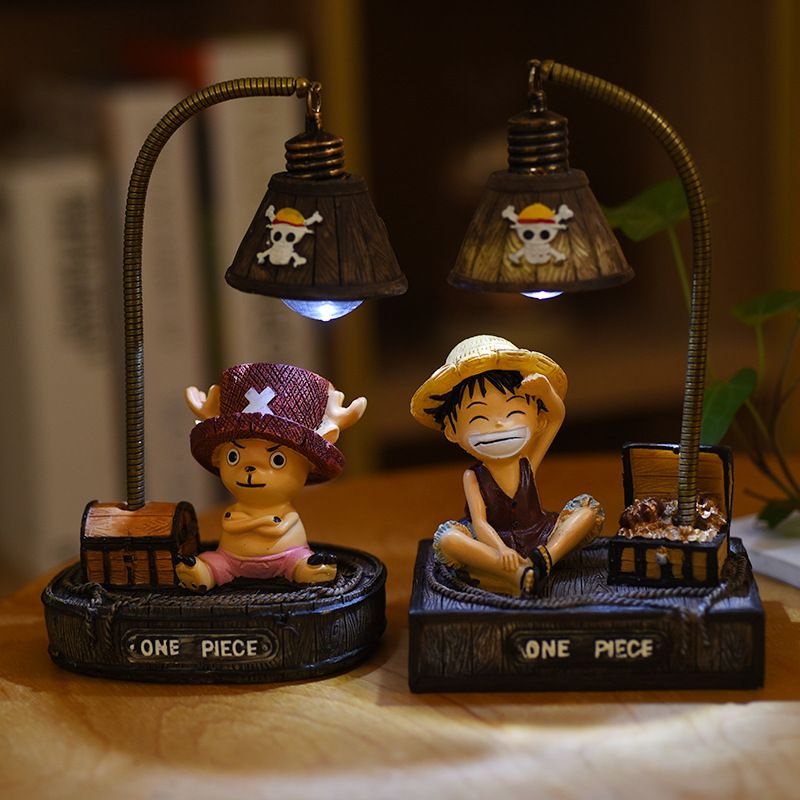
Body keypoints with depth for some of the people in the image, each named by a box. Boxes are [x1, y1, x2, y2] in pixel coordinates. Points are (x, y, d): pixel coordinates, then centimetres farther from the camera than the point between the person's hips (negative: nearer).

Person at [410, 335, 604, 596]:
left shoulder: (528, 465, 4)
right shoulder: (474, 477, -4)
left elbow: (558, 416, 4)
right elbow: (479, 522, -16)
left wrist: (546, 389, -16)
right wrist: (501, 550, -36)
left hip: (538, 538, 3)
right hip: (494, 542, -3)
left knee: (590, 510, -13)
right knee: (446, 538, -30)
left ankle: (546, 557, -35)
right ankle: (515, 572, -44)